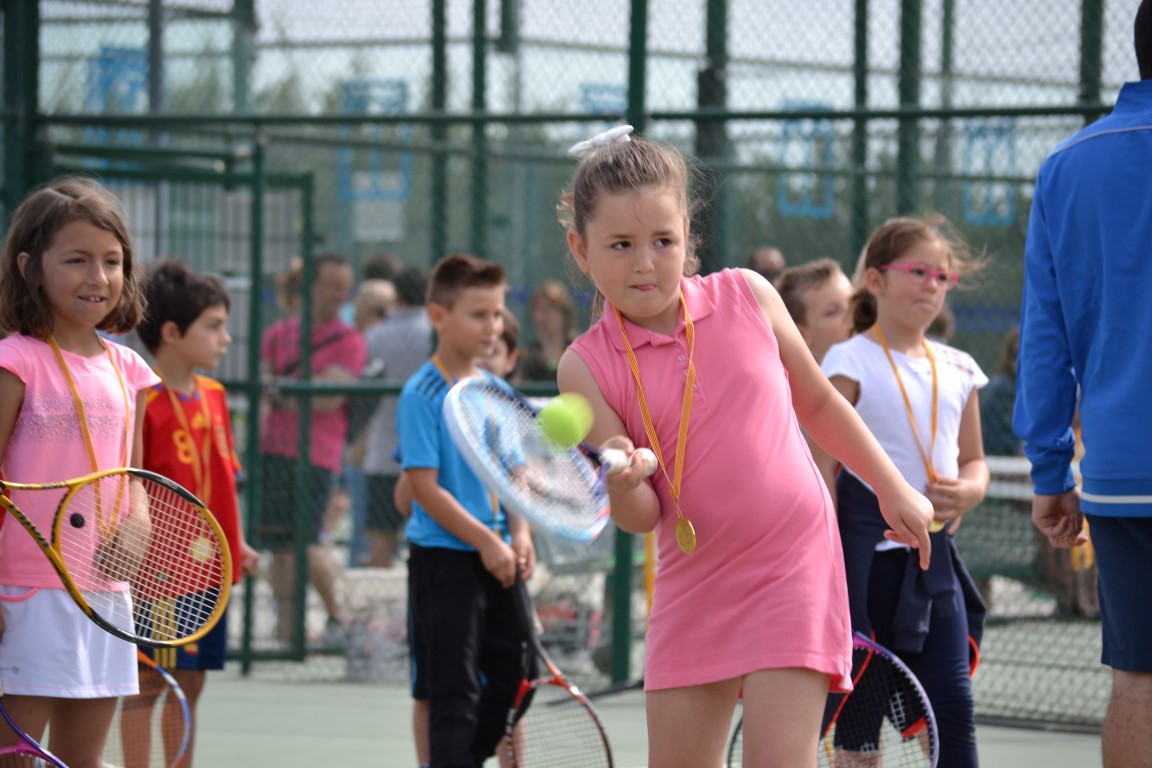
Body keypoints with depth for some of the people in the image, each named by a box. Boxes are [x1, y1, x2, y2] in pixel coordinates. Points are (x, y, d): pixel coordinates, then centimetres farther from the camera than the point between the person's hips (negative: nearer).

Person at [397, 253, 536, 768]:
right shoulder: (422, 395, -12)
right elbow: (424, 488, -16)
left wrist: (518, 535, -1)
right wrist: (485, 541, -18)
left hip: (497, 558, 7)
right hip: (444, 558, -7)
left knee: (508, 678, 12)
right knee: (455, 690, -5)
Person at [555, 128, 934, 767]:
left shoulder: (746, 296, -2)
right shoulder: (586, 368, -5)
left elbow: (817, 403, 15)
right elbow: (641, 517, -8)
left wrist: (893, 490, 16)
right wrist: (622, 481, -31)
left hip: (793, 569, -2)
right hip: (692, 587, 2)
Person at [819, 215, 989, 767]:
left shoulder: (957, 370, 12)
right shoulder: (851, 362, -3)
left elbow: (973, 460, 20)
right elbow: (823, 468, -6)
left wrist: (967, 492, -5)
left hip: (934, 555, 5)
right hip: (869, 548, -5)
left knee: (952, 701, -1)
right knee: (863, 701, -2)